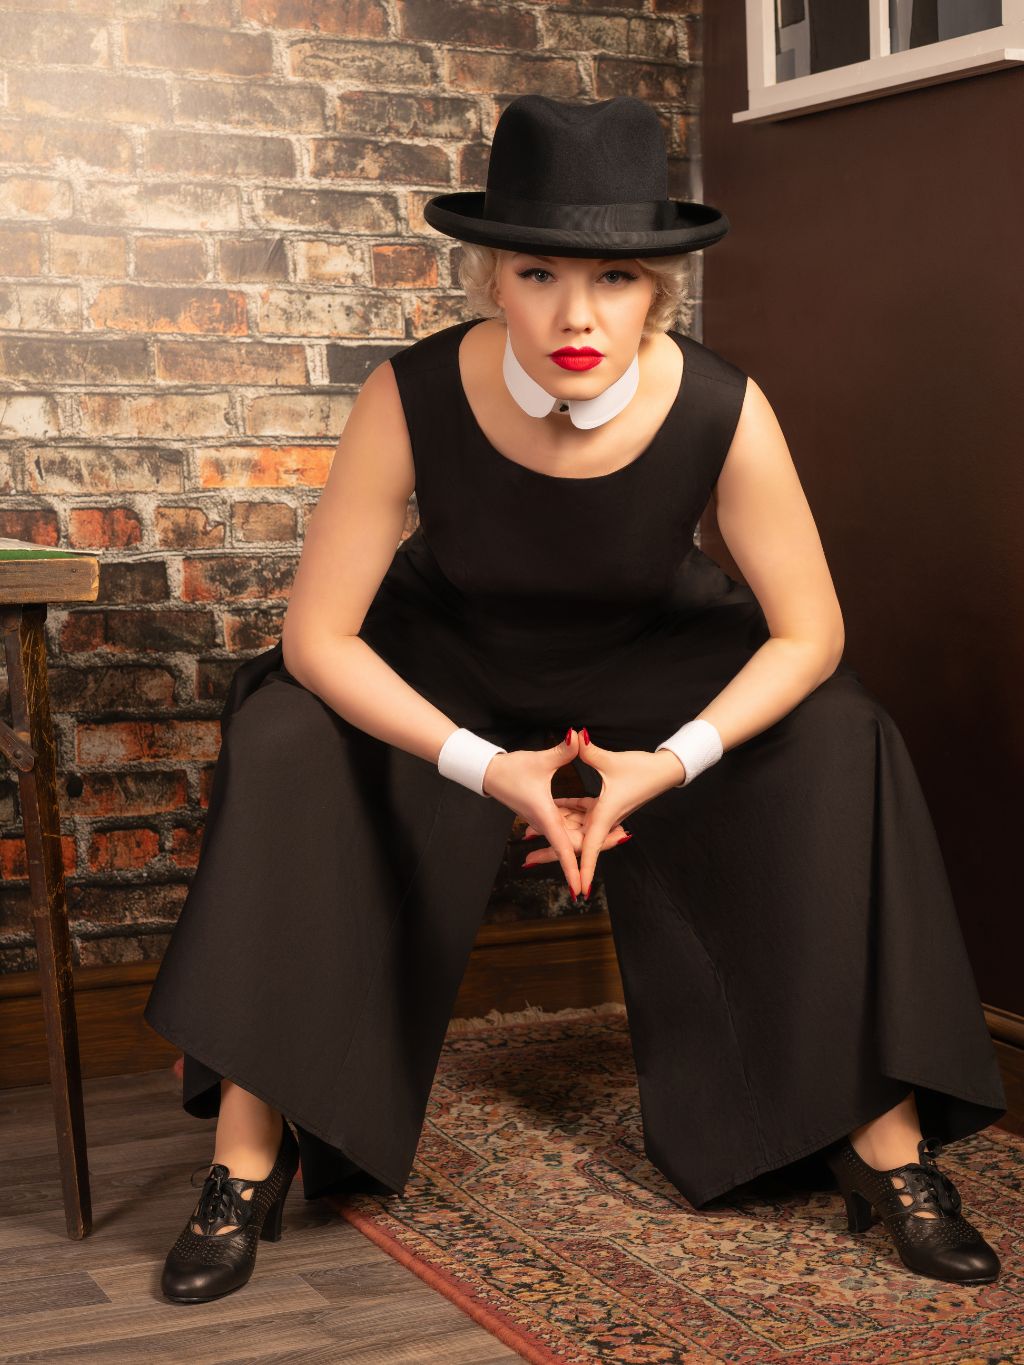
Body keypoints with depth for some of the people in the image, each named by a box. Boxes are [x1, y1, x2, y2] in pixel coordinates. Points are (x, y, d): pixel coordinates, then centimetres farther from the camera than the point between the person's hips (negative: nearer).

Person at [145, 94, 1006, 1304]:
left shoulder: (723, 415, -31)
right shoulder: (414, 398, -32)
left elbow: (808, 634, -19)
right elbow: (316, 634, -26)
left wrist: (672, 761, -34)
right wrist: (489, 769, -36)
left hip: (653, 656, 1)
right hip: (451, 649, 0)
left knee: (836, 750, -23)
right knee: (289, 749, -26)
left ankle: (886, 1141, -12)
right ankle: (248, 1157, -16)